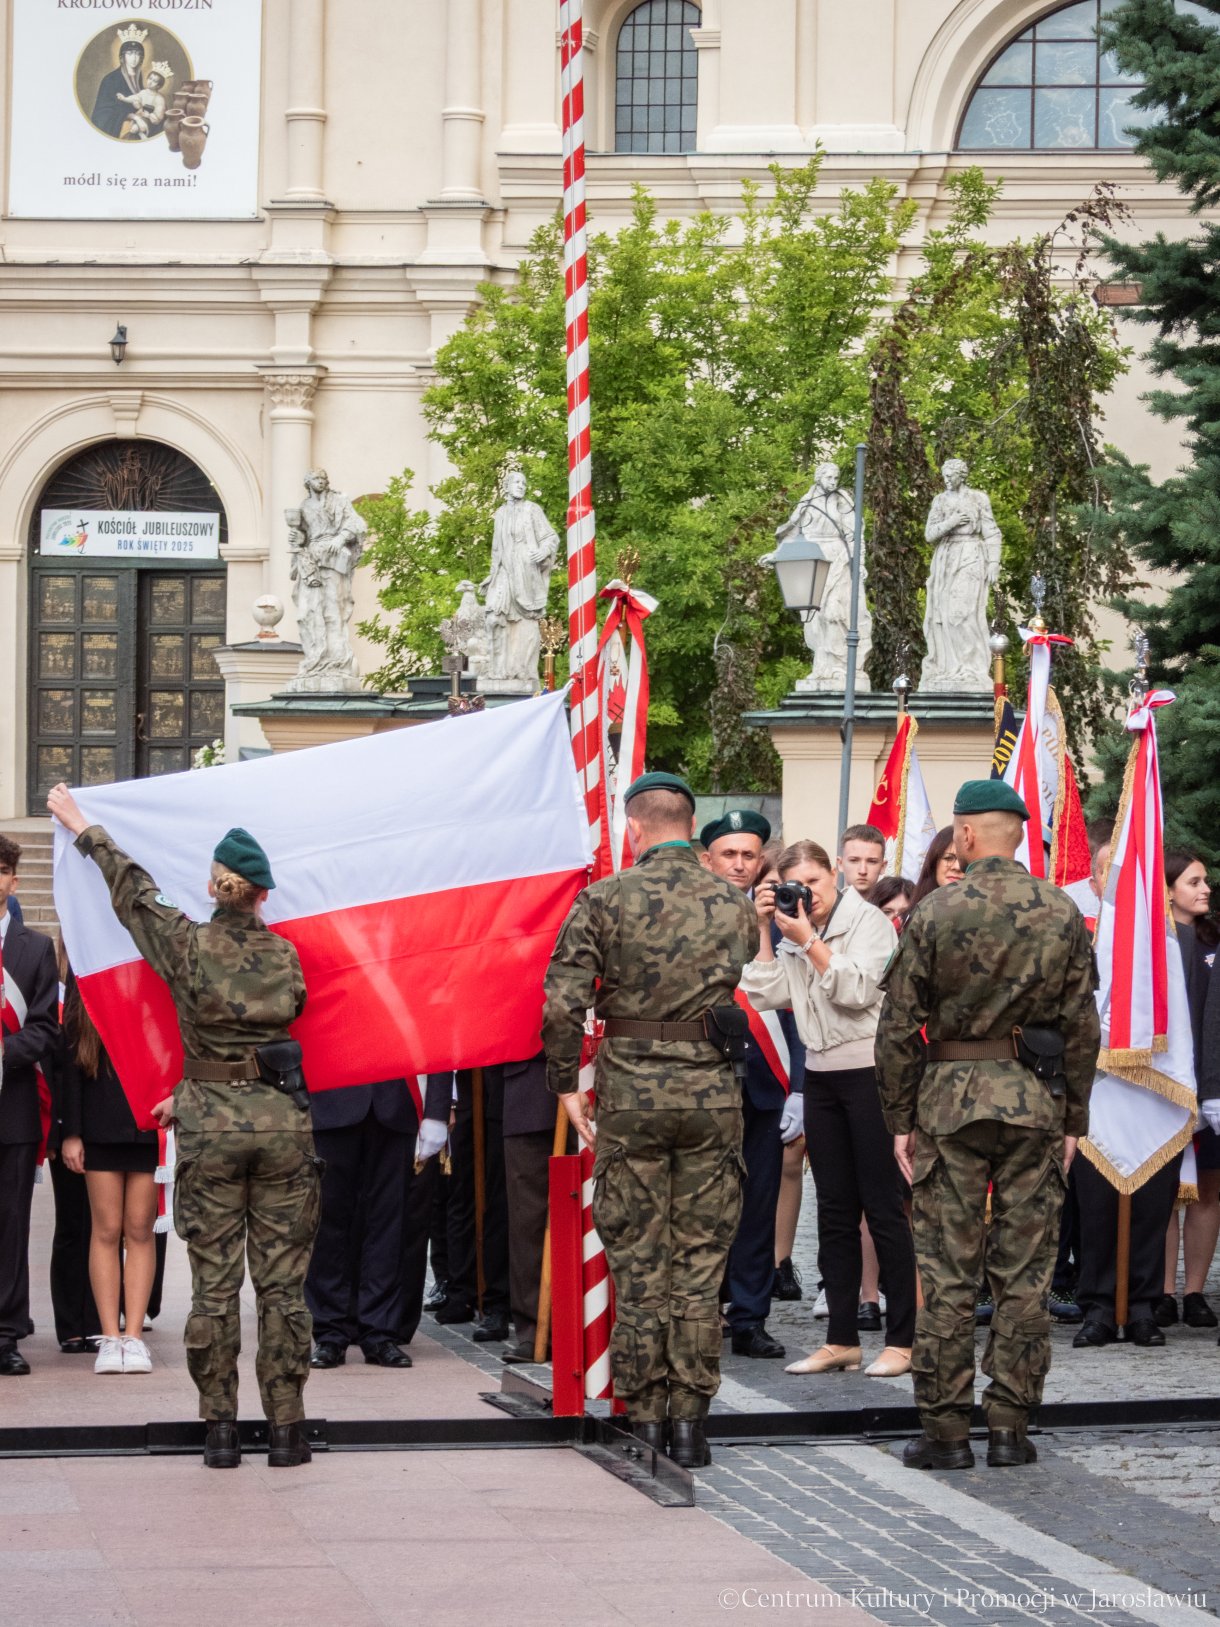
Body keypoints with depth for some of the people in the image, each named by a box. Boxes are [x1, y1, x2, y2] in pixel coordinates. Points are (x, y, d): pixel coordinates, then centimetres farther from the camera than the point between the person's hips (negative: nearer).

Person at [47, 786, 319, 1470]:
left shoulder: (188, 945, -2)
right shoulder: (285, 956, 3)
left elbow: (133, 889, 13)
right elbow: (272, 1031, 10)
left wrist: (82, 826, 29)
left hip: (211, 1128, -1)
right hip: (282, 1119, 1)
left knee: (214, 1283, 4)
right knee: (283, 1282, 4)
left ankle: (220, 1429, 5)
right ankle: (287, 1428, 4)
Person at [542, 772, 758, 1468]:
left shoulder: (604, 900, -4)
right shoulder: (736, 904, 5)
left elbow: (562, 1004, -10)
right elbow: (748, 985, 11)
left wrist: (567, 1085, 0)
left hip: (629, 1093, -2)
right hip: (712, 1093, 2)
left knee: (637, 1261, 5)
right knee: (700, 1263, 7)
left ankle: (644, 1419, 8)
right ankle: (691, 1418, 7)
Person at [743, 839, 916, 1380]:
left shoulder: (868, 921, -5)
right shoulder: (795, 936, 13)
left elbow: (857, 990, -17)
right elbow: (764, 995, 5)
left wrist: (809, 941, -16)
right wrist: (768, 932, 0)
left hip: (869, 1071, -7)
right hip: (821, 1076, 7)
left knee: (883, 1207, -6)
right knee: (835, 1210, 8)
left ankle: (901, 1340, -3)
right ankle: (841, 1339, 12)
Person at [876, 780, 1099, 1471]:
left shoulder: (934, 913, -6)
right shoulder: (1063, 913, 1)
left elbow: (899, 1026, -4)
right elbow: (1083, 1026, 3)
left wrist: (900, 1118, 4)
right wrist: (1073, 1116, 11)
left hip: (950, 1100, -2)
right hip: (1036, 1101, 2)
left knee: (948, 1274, 2)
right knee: (1025, 1272, 6)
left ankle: (946, 1430, 4)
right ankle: (1011, 1426, 8)